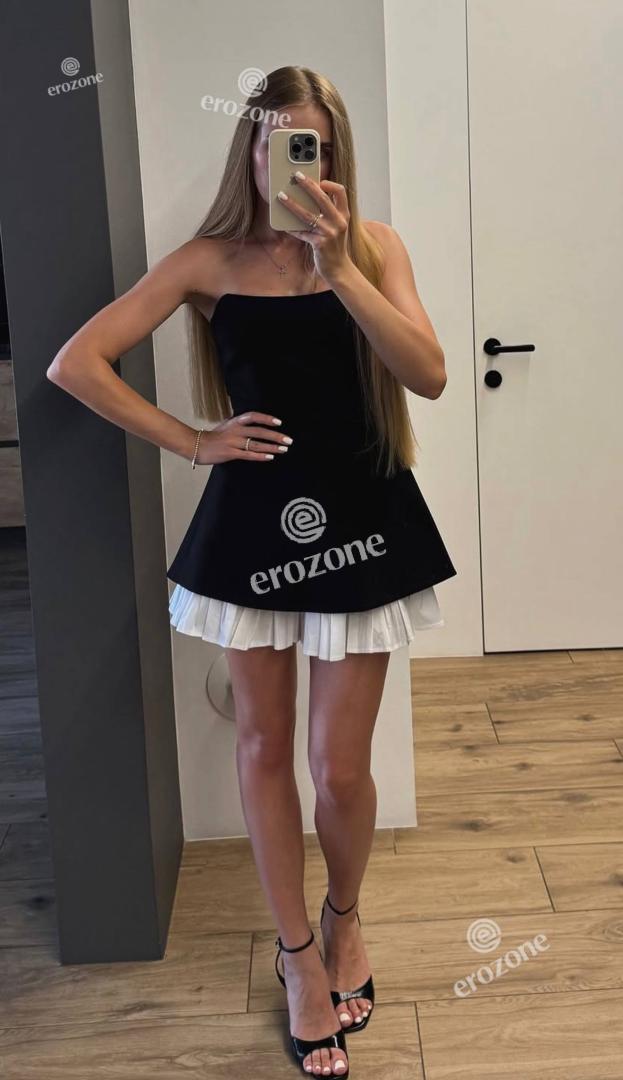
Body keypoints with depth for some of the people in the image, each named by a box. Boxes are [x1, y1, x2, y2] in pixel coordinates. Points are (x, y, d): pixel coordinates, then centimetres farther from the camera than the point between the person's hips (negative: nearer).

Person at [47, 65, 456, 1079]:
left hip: (361, 515, 0)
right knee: (264, 744, 10)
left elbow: (429, 374, -16)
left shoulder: (373, 246, 0)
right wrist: (190, 442, -6)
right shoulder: (210, 260, -2)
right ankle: (298, 952, 32)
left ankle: (345, 920, 36)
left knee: (340, 766, 3)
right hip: (253, 521, 1)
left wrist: (335, 264, -21)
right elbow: (75, 364, -4)